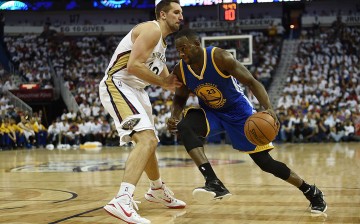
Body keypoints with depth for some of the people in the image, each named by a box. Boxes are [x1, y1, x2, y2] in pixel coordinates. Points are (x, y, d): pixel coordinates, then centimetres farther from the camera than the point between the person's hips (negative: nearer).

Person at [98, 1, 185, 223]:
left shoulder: (161, 41, 20)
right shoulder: (152, 30, -12)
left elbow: (165, 77, 28)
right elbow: (133, 65, -24)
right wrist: (163, 83, -16)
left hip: (135, 90, 11)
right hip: (118, 86, -11)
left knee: (149, 142, 24)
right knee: (147, 140, -26)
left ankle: (157, 190, 47)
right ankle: (122, 200, -37)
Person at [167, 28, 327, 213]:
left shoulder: (219, 57, -28)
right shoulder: (180, 71, -15)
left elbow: (251, 82, -25)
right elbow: (180, 98, 4)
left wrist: (268, 109, -41)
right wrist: (174, 116, -19)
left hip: (238, 111, -4)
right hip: (210, 112, 4)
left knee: (265, 162, -4)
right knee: (184, 127, -29)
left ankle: (312, 192, 18)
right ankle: (214, 184, -32)